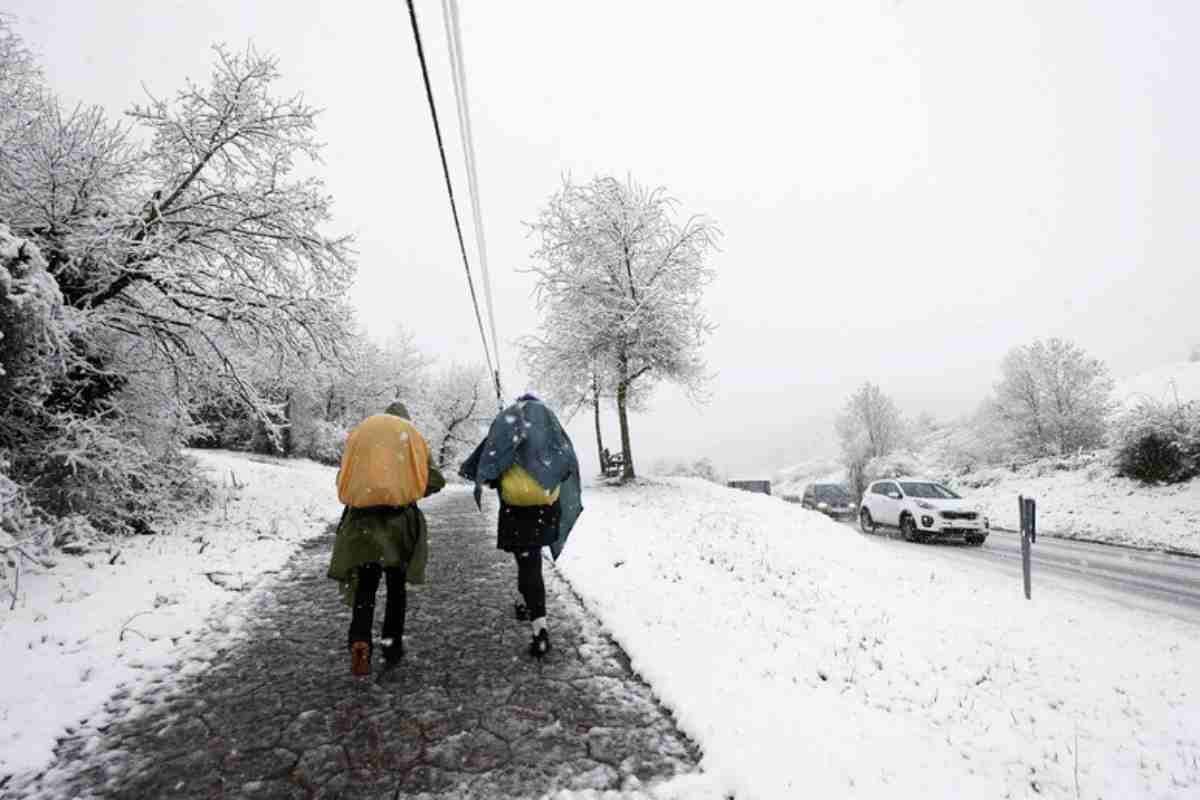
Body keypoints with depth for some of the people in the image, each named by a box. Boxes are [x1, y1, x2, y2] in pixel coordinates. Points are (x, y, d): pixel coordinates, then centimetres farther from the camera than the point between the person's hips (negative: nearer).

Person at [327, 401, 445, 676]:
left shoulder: (359, 431, 15)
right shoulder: (410, 433, 10)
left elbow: (343, 478, 12)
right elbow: (434, 480, 2)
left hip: (361, 518, 1)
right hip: (399, 517, -1)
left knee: (365, 584, 8)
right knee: (396, 584, 13)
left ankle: (360, 641, -13)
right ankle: (392, 647, 19)